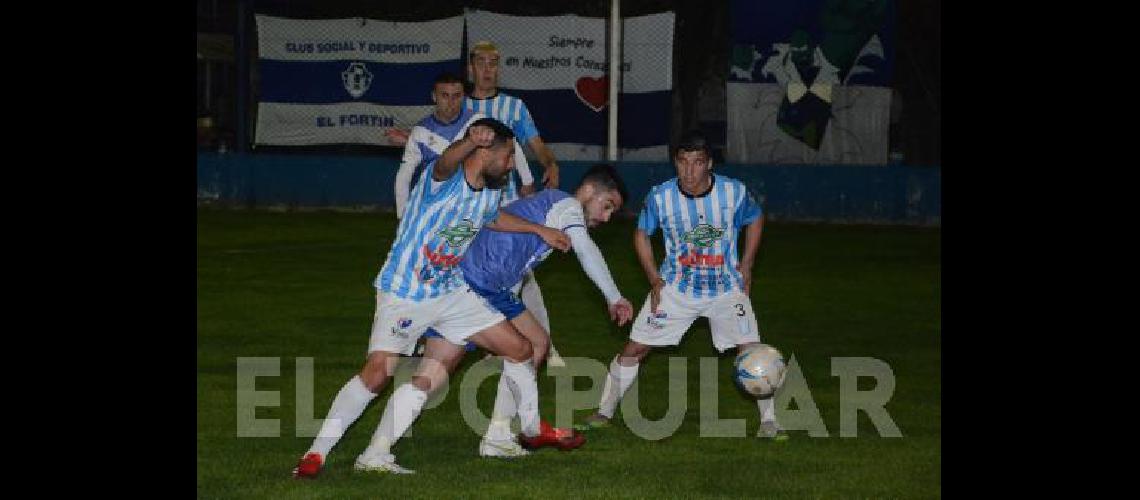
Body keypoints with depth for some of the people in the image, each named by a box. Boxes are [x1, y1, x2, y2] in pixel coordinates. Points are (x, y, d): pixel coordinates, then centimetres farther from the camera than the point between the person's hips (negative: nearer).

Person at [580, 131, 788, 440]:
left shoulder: (734, 192, -14)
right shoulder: (660, 197, -14)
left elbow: (755, 219, 8)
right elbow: (642, 233, 5)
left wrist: (746, 264, -1)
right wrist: (654, 278, -4)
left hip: (726, 288, 0)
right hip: (676, 288, 0)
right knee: (634, 348, -1)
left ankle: (768, 422, 0)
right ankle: (604, 413, 16)